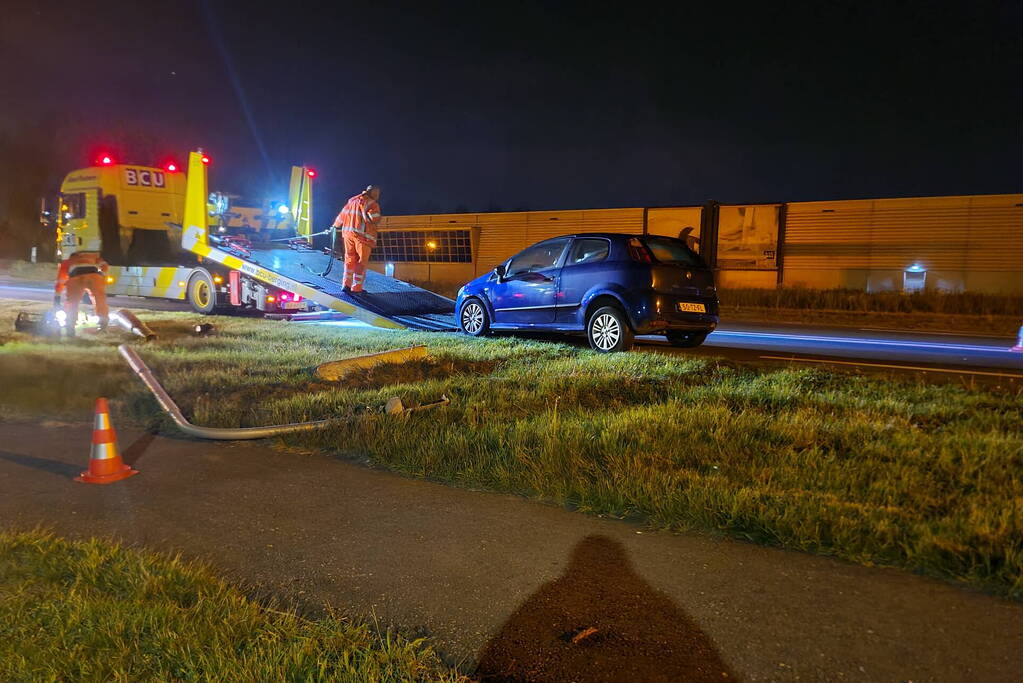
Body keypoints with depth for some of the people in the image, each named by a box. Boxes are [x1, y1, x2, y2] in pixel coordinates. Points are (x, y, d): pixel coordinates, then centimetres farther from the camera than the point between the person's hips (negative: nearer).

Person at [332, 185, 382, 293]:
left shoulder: (352, 201, 18)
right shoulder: (372, 204, -3)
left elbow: (342, 215, 25)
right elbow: (375, 219, -16)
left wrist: (335, 226, 39)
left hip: (348, 233, 6)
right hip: (363, 235, -6)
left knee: (350, 259, 15)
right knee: (362, 262, 1)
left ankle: (346, 284, 13)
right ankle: (356, 288, 1)